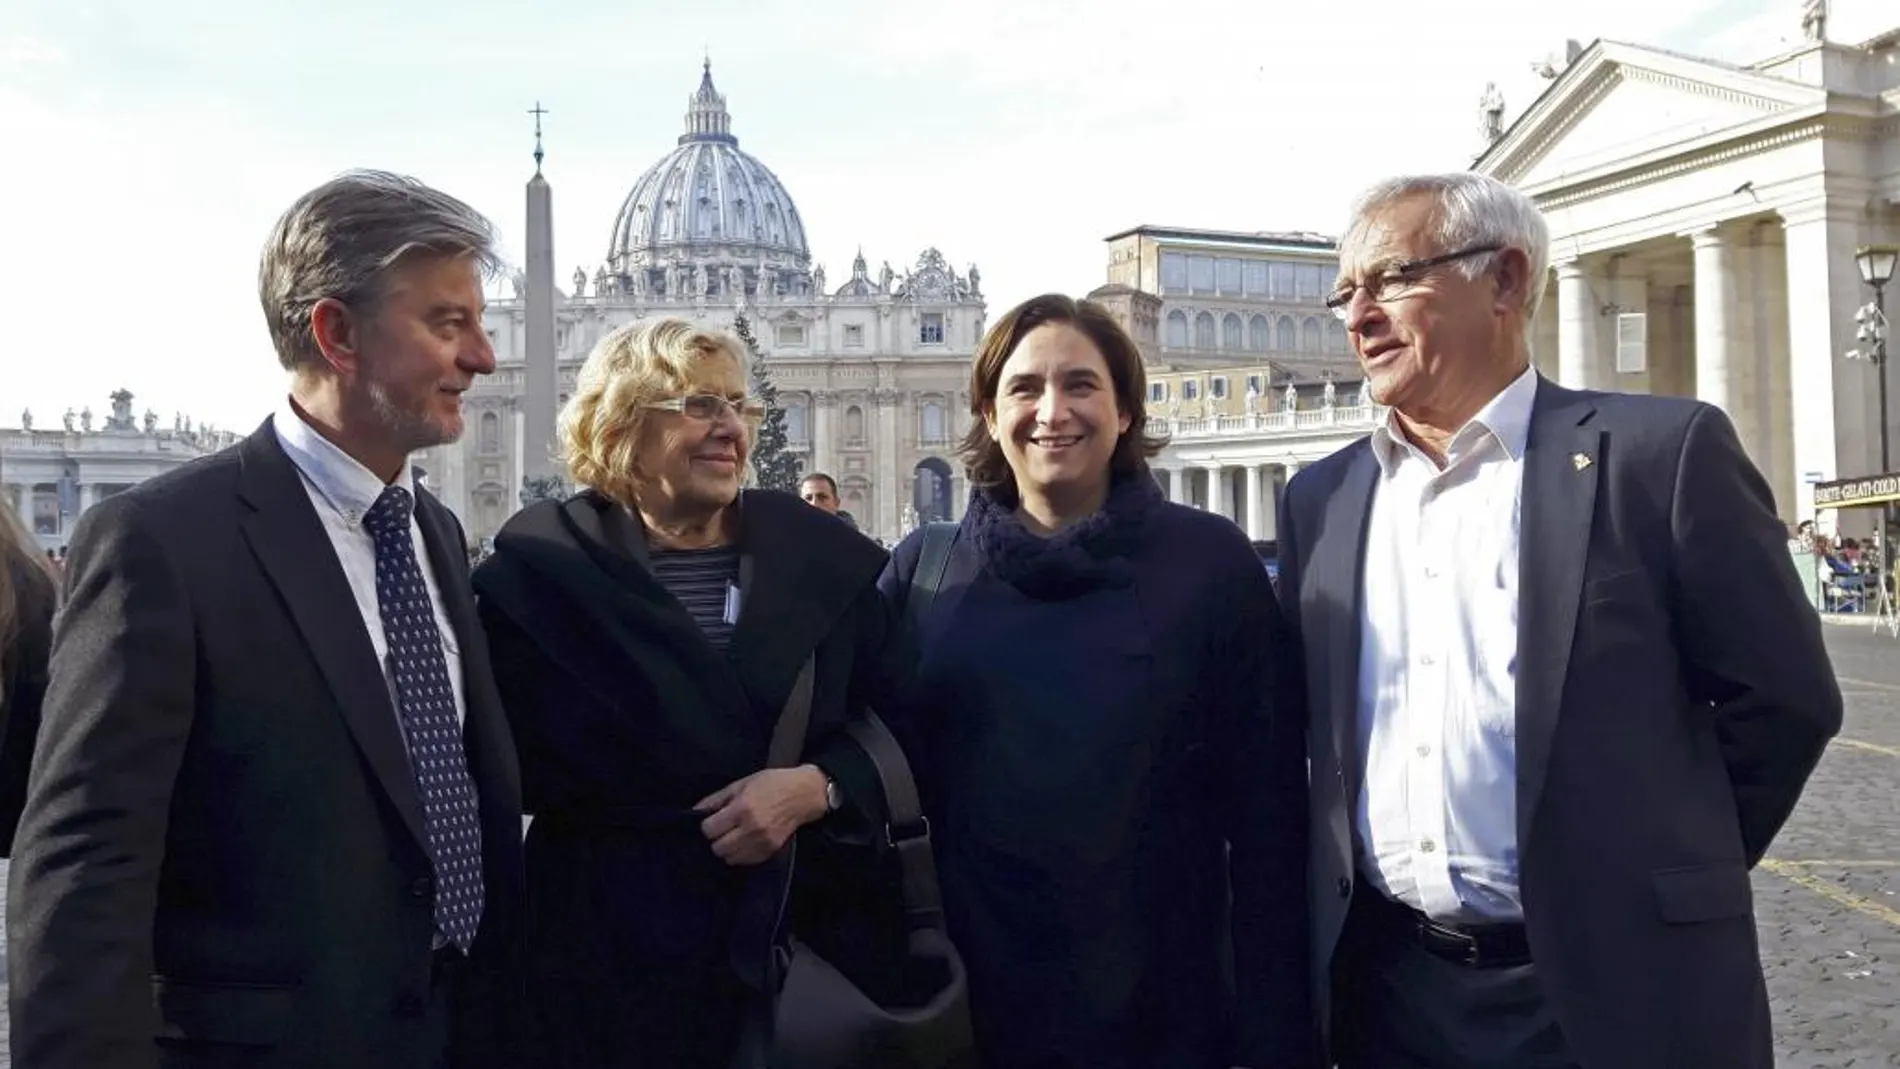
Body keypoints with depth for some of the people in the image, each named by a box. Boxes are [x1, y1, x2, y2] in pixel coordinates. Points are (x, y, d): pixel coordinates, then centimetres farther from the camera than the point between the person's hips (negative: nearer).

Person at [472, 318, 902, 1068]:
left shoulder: (825, 556, 3)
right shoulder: (541, 568, -4)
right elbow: (518, 768, -6)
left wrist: (817, 787, -17)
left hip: (812, 935, 3)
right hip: (613, 950, -2)